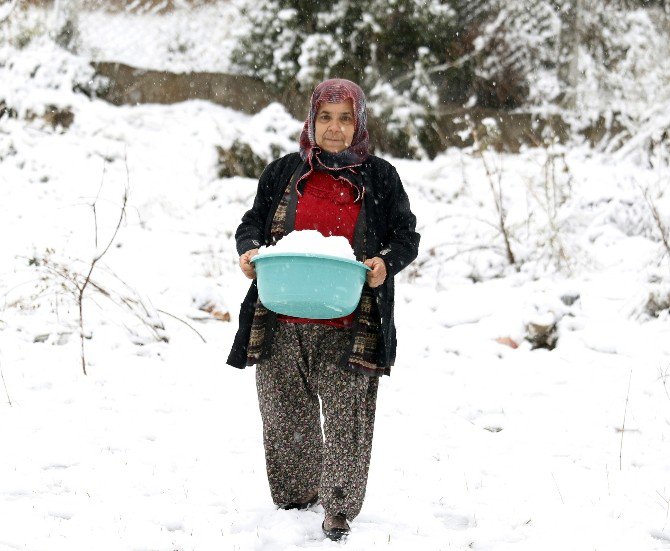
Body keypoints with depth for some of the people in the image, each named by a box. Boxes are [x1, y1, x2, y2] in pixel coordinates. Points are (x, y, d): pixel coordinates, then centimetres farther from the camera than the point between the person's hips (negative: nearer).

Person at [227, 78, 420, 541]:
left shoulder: (379, 178, 8)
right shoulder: (283, 173, 12)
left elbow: (407, 237, 10)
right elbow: (252, 222, 18)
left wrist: (386, 264, -10)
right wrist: (249, 249, -5)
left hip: (349, 329, -2)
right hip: (281, 326, 2)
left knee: (347, 422, -9)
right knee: (286, 420, 8)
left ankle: (339, 512, -2)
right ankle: (294, 502, 24)